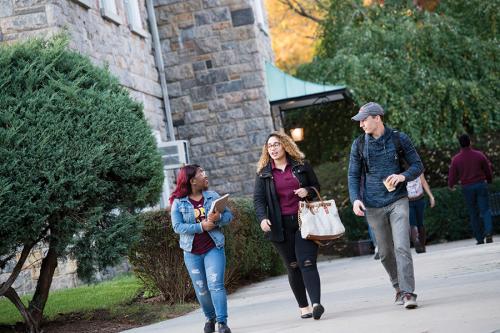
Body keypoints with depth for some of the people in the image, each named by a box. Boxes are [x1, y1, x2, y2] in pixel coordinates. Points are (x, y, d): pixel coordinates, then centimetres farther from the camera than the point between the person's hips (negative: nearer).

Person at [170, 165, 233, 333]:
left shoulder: (213, 196, 3)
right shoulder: (178, 202, -4)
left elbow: (229, 215, 4)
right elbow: (177, 226, -12)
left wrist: (219, 217, -18)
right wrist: (201, 227, -21)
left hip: (213, 248, 0)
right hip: (192, 252, 0)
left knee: (216, 285, -12)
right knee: (201, 289, 10)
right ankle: (210, 318, 29)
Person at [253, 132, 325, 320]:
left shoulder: (301, 166, 8)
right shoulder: (263, 173, 7)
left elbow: (316, 186, 15)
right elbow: (258, 199, 1)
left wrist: (307, 191, -8)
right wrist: (262, 218, -17)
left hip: (303, 221, -1)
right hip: (280, 226, 1)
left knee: (307, 262, -14)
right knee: (293, 267, 5)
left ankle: (316, 303, -23)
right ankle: (303, 307, 13)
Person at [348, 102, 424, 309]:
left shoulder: (399, 139, -1)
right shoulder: (359, 144, 4)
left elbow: (418, 165, 4)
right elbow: (353, 175, 7)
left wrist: (403, 176, -16)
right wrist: (355, 199, -9)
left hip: (397, 201, -2)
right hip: (373, 206, 2)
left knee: (402, 247, -14)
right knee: (385, 252, 10)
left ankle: (408, 293, -13)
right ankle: (398, 287, 29)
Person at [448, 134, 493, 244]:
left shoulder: (456, 159, -4)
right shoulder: (479, 155, -3)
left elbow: (452, 175, 2)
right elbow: (488, 170, 7)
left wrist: (451, 185, 23)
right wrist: (489, 180, 27)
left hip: (467, 188, 1)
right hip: (481, 185, 0)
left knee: (473, 214, 8)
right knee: (485, 210, 1)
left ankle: (480, 238, 7)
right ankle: (488, 232, -21)